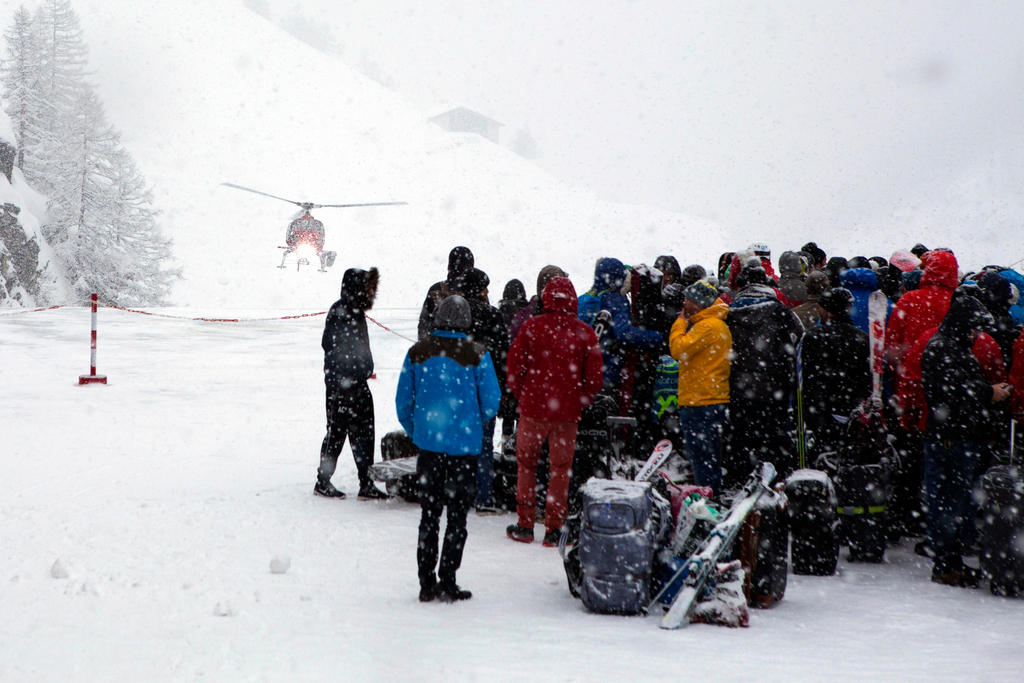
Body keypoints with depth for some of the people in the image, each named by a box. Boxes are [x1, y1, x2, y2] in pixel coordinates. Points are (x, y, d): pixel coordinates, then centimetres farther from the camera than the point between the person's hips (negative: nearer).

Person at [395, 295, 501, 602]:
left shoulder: (417, 352, -1)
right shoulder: (476, 354, -10)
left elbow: (402, 402, 4)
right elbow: (491, 403, -7)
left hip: (427, 443, 3)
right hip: (464, 447, -3)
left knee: (429, 514, 12)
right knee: (457, 516, 6)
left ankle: (426, 583, 12)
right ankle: (447, 583, 5)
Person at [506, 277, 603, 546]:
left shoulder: (531, 327, -7)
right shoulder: (584, 332, -5)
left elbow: (515, 364, -3)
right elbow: (593, 375, -2)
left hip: (533, 406, 0)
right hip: (568, 412, 0)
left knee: (527, 464, 14)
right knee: (561, 468, 10)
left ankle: (525, 525, 16)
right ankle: (554, 529, 11)